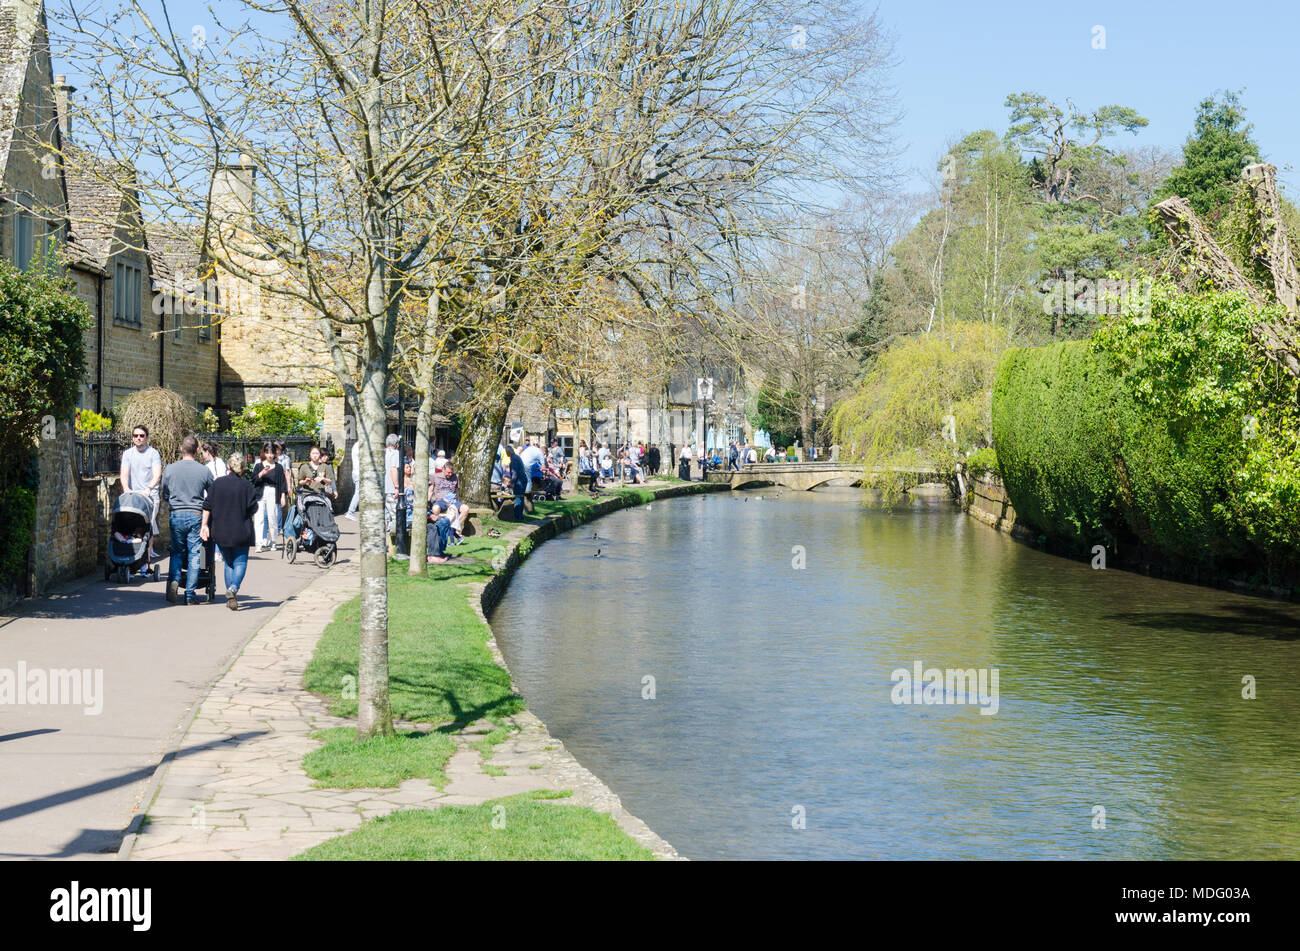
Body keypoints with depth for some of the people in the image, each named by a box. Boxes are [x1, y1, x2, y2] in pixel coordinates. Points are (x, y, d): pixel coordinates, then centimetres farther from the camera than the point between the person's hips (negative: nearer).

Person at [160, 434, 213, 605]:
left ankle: (174, 580, -10)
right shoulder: (204, 471, -2)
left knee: (177, 552, 15)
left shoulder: (170, 469, 1)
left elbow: (163, 494, 12)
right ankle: (190, 594, 4)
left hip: (176, 514, 1)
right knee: (194, 554, 4)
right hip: (196, 515, -1)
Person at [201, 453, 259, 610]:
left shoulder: (216, 484, 2)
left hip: (221, 531, 3)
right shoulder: (247, 486, -8)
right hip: (241, 531, -3)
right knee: (240, 562, 3)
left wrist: (204, 525, 2)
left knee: (228, 563, 16)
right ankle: (233, 588, -24)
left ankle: (230, 597, 12)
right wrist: (258, 505, 14)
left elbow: (207, 506, -1)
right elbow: (253, 508, -8)